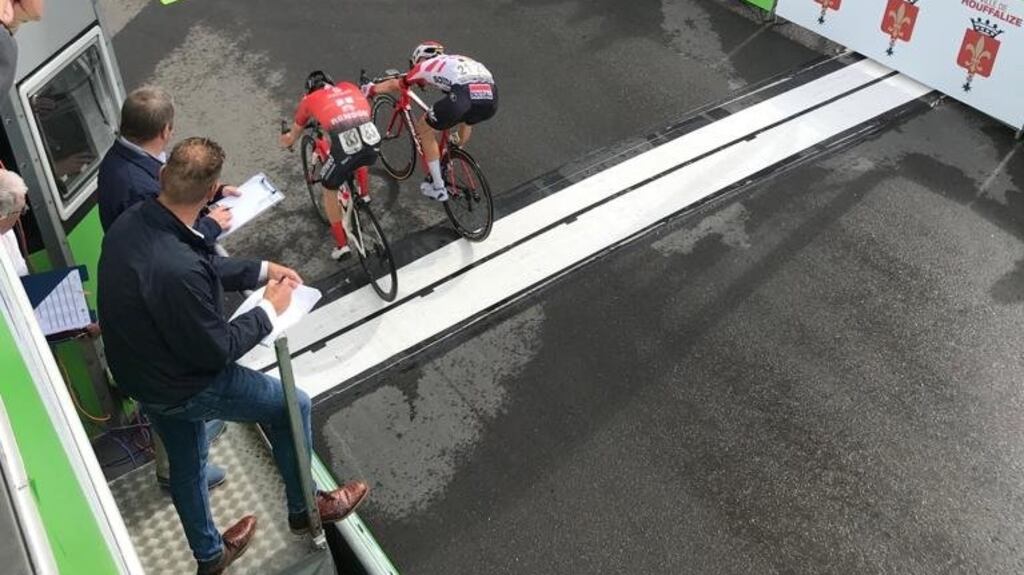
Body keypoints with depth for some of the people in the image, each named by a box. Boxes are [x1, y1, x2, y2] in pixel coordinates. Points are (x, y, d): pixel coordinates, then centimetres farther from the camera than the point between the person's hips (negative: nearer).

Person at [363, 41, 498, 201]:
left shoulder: (426, 65, 24)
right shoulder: (459, 60, 38)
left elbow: (395, 85, 40)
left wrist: (371, 89, 60)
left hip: (464, 97, -5)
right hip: (491, 100, 5)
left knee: (424, 128, 20)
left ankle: (438, 188, 22)